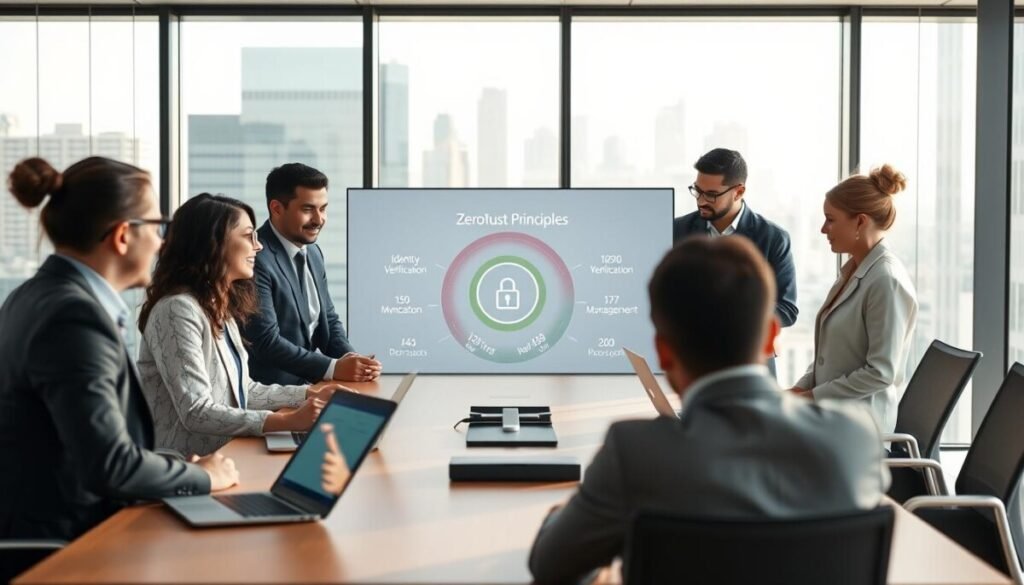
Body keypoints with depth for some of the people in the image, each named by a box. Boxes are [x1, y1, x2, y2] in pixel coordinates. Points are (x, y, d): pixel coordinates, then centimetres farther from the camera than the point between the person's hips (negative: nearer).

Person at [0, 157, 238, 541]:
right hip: (57, 544, -9)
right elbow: (109, 466, -23)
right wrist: (203, 476, -8)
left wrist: (181, 469, 5)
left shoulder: (42, 295, 9)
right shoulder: (75, 315, -19)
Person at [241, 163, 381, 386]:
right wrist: (334, 368, -25)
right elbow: (267, 342, -21)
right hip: (274, 389, -8)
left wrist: (350, 358, -5)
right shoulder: (256, 259, -17)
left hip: (315, 382, 8)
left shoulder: (313, 252, 10)